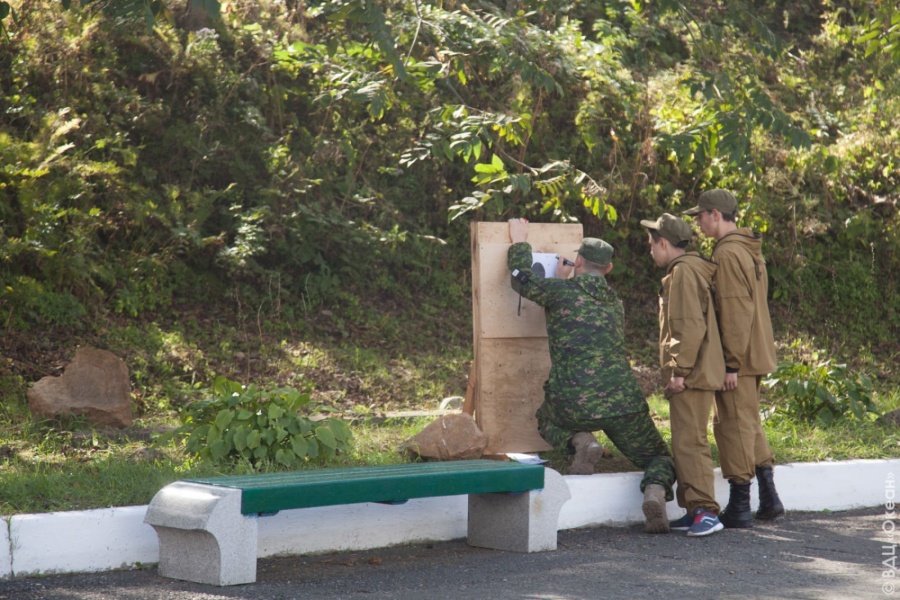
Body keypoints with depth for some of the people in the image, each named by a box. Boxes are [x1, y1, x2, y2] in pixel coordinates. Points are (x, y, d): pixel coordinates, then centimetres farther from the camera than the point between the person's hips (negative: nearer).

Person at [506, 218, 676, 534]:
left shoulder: (563, 291, 1)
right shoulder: (616, 303, 17)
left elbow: (522, 279, 17)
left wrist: (519, 243, 31)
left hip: (573, 404, -2)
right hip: (623, 401, 2)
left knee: (547, 420, 34)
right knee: (658, 458, 17)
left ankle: (579, 442, 0)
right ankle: (655, 493, -19)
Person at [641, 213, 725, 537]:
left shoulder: (683, 272, -13)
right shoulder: (685, 271, 20)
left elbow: (691, 326, -21)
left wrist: (679, 369, -20)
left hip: (691, 377, -11)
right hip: (691, 377, 11)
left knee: (689, 442, -13)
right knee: (684, 442, 13)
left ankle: (706, 511, -16)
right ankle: (693, 510, 18)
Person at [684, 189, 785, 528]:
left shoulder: (727, 253, -16)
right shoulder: (750, 250, 15)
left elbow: (734, 312, -20)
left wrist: (731, 363, -20)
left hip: (737, 358, -10)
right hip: (756, 354, 10)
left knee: (735, 426, -3)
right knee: (749, 423, 17)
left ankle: (739, 507, 2)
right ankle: (769, 497, 19)